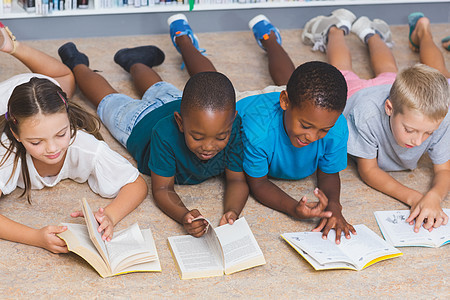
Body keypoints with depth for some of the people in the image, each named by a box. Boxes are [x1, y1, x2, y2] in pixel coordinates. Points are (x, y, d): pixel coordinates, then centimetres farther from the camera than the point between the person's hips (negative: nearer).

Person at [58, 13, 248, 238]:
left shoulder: (235, 128, -44)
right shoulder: (166, 134, -50)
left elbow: (237, 180, -37)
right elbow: (162, 190, -41)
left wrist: (232, 211, -59)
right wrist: (183, 216, -63)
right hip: (141, 120, -2)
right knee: (109, 100, 28)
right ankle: (78, 65, 56)